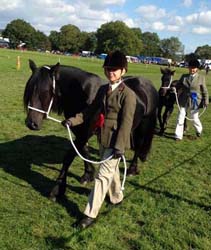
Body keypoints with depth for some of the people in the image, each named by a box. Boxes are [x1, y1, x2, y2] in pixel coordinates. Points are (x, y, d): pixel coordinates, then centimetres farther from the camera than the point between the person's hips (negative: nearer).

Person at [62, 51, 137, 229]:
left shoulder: (128, 94, -16)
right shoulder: (103, 89, 6)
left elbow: (126, 122, -19)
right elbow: (91, 110, 14)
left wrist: (119, 146, -24)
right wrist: (73, 120, 3)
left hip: (115, 141, -7)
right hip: (103, 138, 7)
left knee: (103, 175, -4)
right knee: (111, 171, 24)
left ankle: (91, 214, 4)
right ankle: (117, 197, 47)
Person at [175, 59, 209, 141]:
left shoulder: (201, 78, -4)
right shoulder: (184, 76, 2)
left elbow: (204, 91, -1)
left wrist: (206, 101, -6)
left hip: (195, 101, -2)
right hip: (184, 100, 2)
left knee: (194, 118, 10)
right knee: (180, 118, 2)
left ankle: (199, 130, 41)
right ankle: (178, 136, 12)